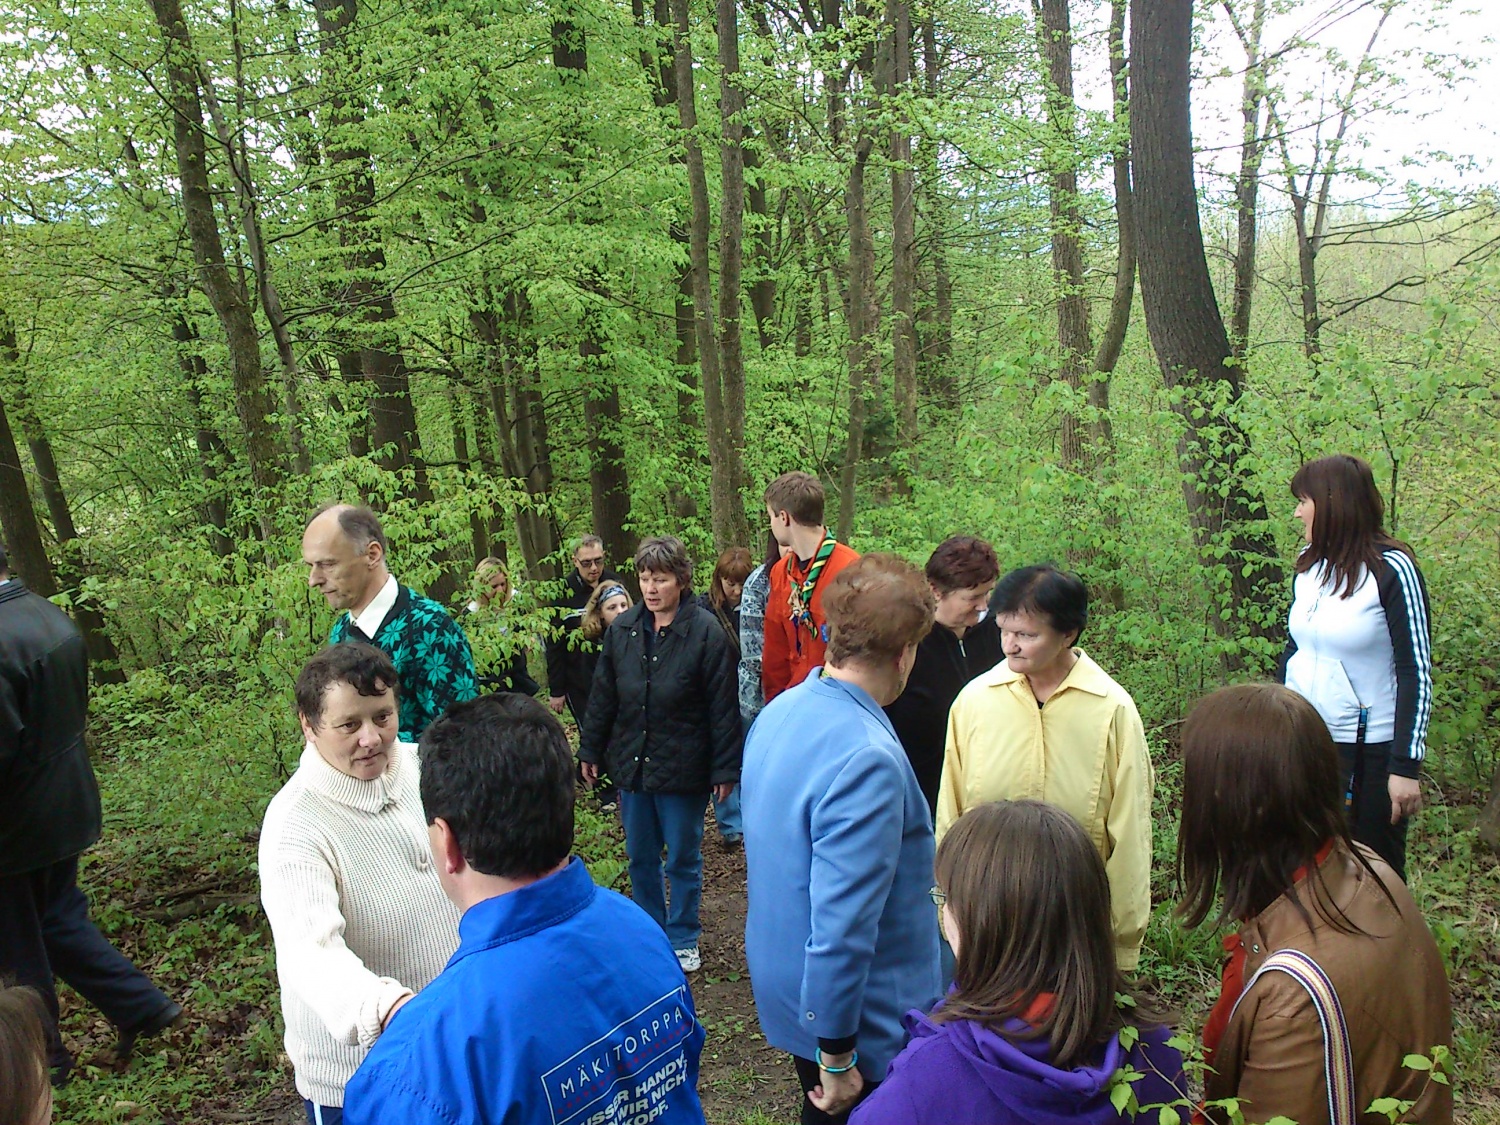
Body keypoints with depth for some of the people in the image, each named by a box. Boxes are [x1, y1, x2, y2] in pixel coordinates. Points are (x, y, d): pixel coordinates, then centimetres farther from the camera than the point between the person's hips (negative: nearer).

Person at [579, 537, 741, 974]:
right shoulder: (622, 628, 1)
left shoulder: (706, 631, -12)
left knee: (683, 860, 10)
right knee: (640, 859, 16)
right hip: (631, 764, 4)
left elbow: (723, 706, -11)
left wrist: (725, 768, -11)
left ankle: (683, 939, 28)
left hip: (683, 769, -4)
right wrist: (591, 749, 10)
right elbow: (603, 695, 9)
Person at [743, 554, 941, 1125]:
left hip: (782, 988, 8)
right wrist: (838, 1059, -20)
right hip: (863, 1026, -8)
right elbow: (843, 923, -30)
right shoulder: (867, 760, -30)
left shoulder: (778, 712, -1)